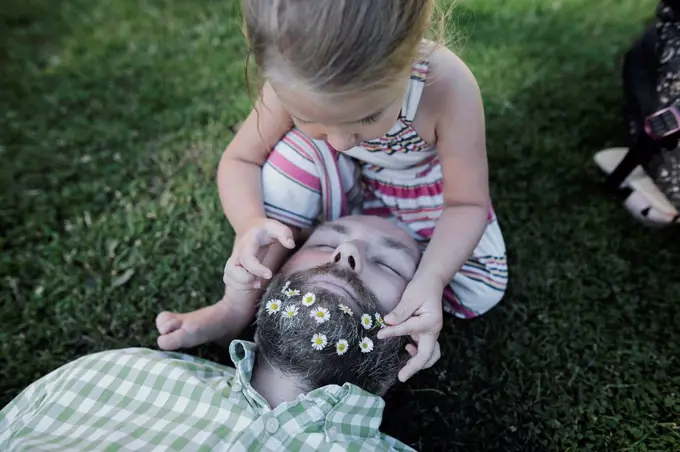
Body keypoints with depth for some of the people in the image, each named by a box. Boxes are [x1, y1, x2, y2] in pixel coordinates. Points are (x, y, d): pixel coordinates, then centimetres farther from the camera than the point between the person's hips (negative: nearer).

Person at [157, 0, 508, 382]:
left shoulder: (447, 89, -37)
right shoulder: (297, 82, -30)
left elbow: (467, 204, -27)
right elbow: (238, 161, -20)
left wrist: (430, 279, -43)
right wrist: (251, 223, -40)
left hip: (423, 196, 0)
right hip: (348, 192, 1)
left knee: (481, 292, -16)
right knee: (297, 152, -30)